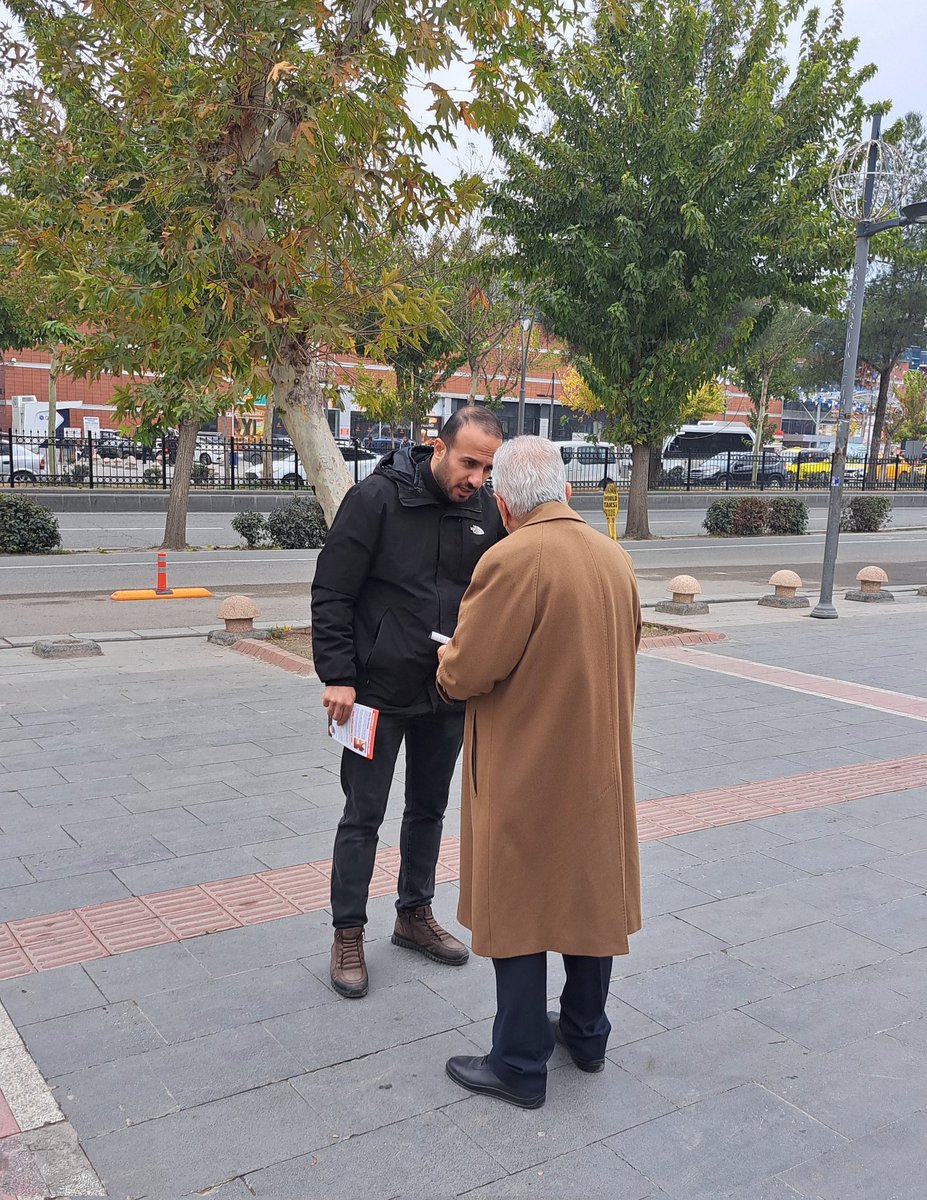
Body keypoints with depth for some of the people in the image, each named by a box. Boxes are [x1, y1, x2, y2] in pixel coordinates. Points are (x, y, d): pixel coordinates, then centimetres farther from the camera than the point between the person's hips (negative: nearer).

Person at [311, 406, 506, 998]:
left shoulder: (488, 511, -1)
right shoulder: (377, 498, -14)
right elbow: (331, 594, -12)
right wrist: (338, 676, -15)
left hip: (450, 695, 5)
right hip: (379, 691, -5)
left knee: (429, 809, 18)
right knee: (363, 816, 5)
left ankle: (415, 915, 36)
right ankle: (349, 935, 20)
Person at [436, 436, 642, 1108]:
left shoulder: (513, 561, -22)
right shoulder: (615, 557, 1)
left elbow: (465, 674, -21)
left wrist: (447, 663, 1)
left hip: (525, 775, -7)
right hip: (599, 769, 7)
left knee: (517, 908, 7)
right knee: (591, 894, 19)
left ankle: (520, 1067, 20)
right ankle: (586, 1034, 37)